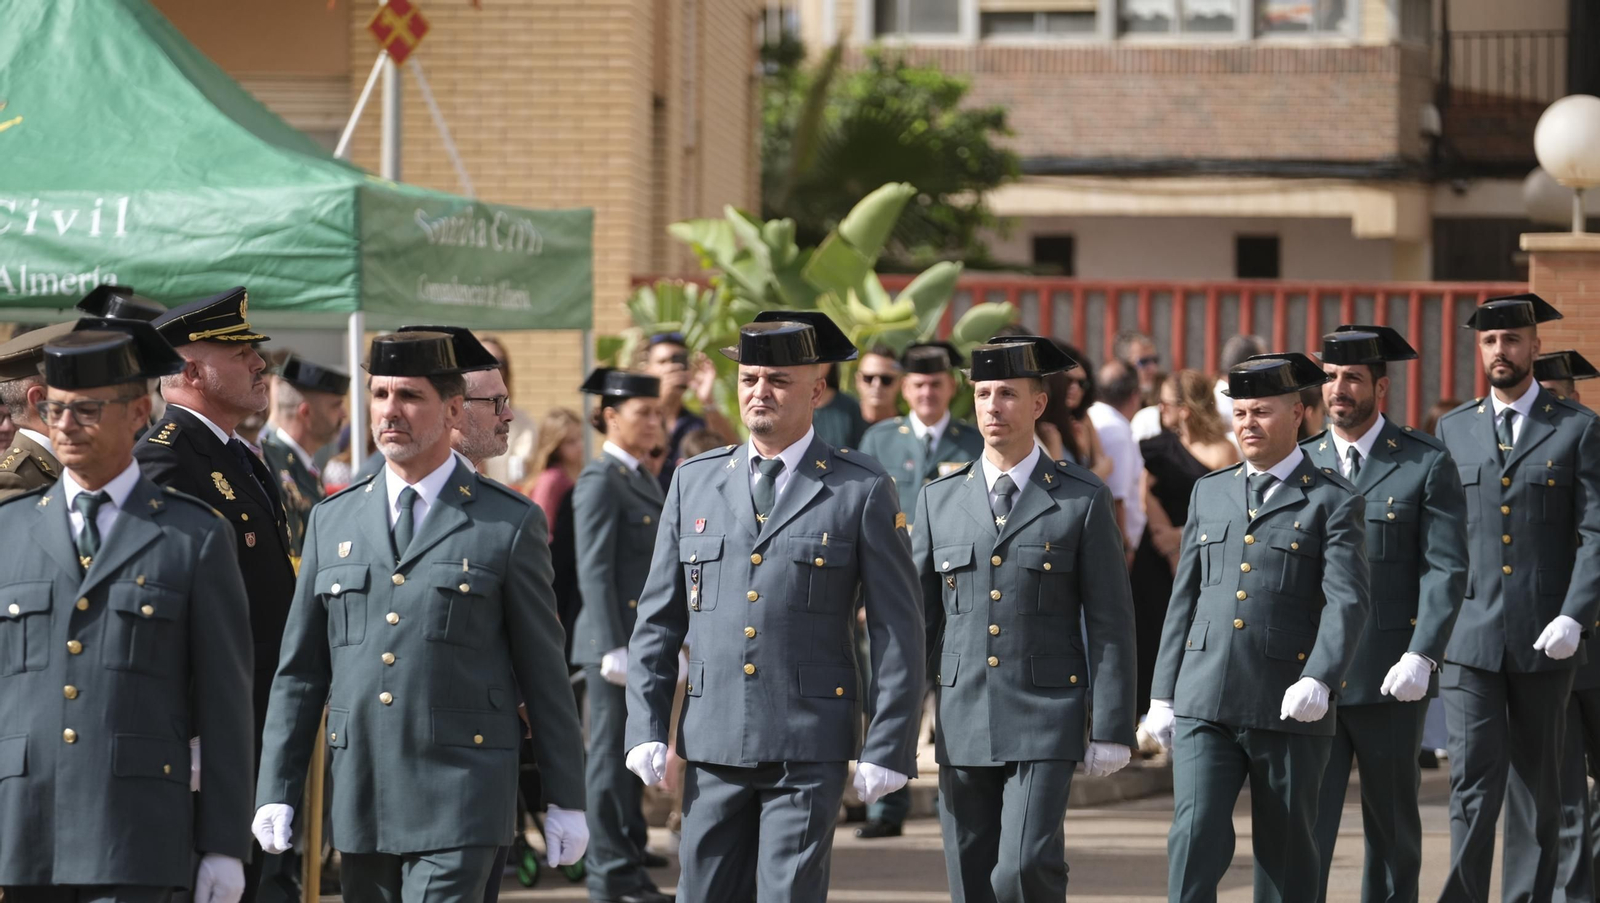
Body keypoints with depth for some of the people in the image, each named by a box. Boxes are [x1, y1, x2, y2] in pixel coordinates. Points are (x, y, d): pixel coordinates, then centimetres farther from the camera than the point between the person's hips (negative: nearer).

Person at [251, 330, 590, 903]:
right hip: (358, 804, 4)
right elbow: (300, 671, 13)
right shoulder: (333, 521, 12)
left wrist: (566, 800, 3)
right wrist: (277, 790, 7)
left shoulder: (509, 524, 1)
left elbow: (544, 670, 3)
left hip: (459, 803, -4)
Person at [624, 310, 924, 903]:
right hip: (713, 743, 4)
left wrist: (888, 748, -6)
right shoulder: (694, 482, 11)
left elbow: (898, 632, -1)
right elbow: (658, 620, 13)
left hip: (810, 748, -4)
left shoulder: (862, 491, 0)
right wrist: (645, 730, 4)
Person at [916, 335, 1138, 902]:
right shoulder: (940, 500, 10)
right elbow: (917, 618, 12)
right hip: (963, 724, 3)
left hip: (1046, 722, -3)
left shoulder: (1083, 500, 0)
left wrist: (1111, 730, -6)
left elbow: (1110, 622, -1)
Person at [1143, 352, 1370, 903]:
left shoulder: (1332, 502, 0)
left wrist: (1319, 680, -28)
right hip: (1205, 705, 3)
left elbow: (1347, 602, -12)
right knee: (1196, 834, -10)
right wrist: (1163, 694, 14)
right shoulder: (1210, 493, 15)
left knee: (1285, 851, 5)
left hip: (1289, 711, -3)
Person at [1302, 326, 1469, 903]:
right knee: (1305, 822, -7)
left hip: (1391, 680, -2)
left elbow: (1446, 570, -7)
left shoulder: (1426, 465, -1)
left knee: (1392, 824, 10)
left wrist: (1422, 656, -18)